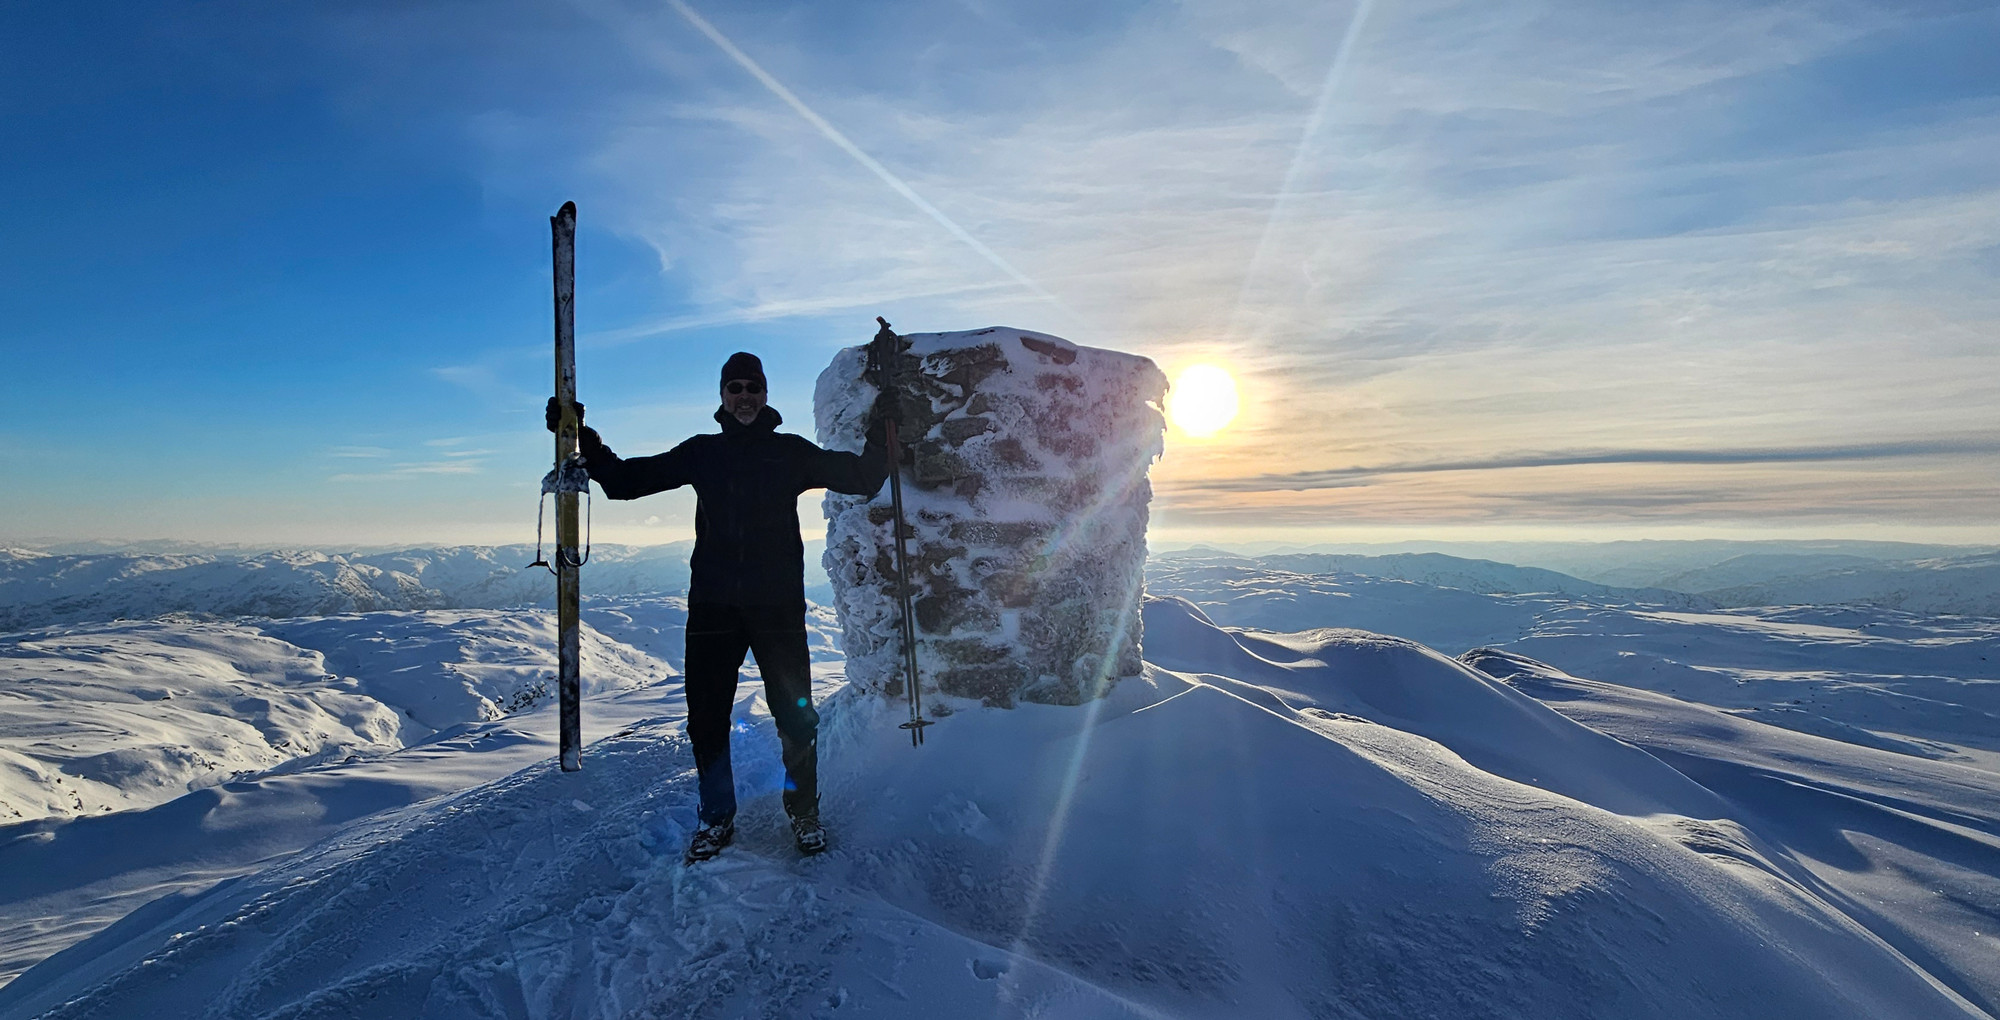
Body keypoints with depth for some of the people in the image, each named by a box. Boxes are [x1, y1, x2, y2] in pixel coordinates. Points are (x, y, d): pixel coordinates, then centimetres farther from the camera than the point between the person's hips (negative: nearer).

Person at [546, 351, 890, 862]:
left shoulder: (791, 451, 6)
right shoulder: (701, 452, 11)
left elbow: (862, 480, 5)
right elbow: (626, 480, 13)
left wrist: (879, 432, -8)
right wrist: (584, 442, 2)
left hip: (778, 606, -2)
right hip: (712, 606, 2)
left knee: (795, 714, 2)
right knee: (706, 717, 7)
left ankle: (804, 812, 23)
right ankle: (716, 819, 28)